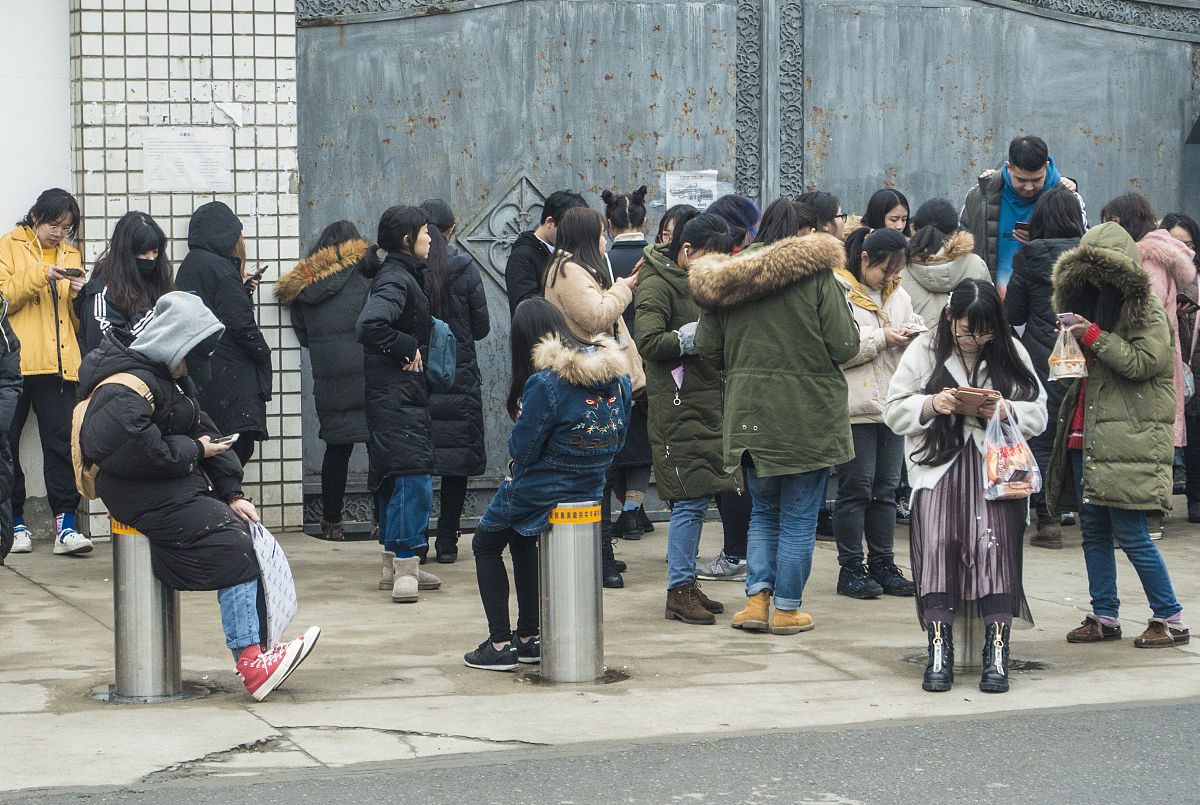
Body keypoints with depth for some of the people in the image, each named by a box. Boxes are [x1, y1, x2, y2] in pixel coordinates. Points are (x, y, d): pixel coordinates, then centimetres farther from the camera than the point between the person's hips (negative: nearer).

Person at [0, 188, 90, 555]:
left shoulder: (70, 255, 18)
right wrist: (39, 277, -16)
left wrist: (80, 293, -1)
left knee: (61, 441, -7)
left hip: (58, 364, 3)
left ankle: (65, 525, -10)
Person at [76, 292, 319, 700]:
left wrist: (231, 493, 5)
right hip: (142, 497, -10)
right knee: (231, 547, -22)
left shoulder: (173, 381, 17)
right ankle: (251, 665, -25)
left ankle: (258, 652, -9)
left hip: (180, 487, 10)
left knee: (255, 540, -5)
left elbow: (204, 432, 17)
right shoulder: (124, 391, -16)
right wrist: (192, 451, -13)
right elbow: (135, 451, -27)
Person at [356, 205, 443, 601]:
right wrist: (407, 349, -19)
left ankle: (395, 565, 21)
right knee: (413, 476, -13)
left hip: (404, 395, 11)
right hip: (398, 397, -11)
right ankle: (404, 568, -14)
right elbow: (369, 326, -31)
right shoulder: (396, 279, -16)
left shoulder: (401, 275, 15)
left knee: (395, 479, 14)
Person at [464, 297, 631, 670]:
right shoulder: (617, 374, -4)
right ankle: (528, 638, 34)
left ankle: (500, 644, 15)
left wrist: (520, 422, 1)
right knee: (521, 540, 31)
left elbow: (521, 450, -18)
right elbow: (616, 440, 7)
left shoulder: (543, 383, -25)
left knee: (486, 544, 19)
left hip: (542, 493, -7)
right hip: (591, 487, 7)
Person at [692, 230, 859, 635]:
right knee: (799, 517, 7)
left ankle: (757, 599, 7)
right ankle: (787, 609, 11)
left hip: (748, 415, 4)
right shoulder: (817, 275, -10)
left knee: (764, 512, 18)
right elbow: (844, 346, -12)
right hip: (808, 416, -4)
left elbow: (708, 348, 5)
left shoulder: (724, 279, 2)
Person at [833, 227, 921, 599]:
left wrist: (914, 334, -5)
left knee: (886, 487, 10)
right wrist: (881, 338, -17)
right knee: (856, 487, -3)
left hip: (892, 406, 7)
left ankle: (883, 565, 17)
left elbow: (920, 329, 19)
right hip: (855, 408, -7)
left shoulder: (898, 295, 15)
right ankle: (850, 569, 5)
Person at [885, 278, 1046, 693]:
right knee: (937, 539, -22)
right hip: (939, 467, 0)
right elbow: (894, 412, 9)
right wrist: (932, 405, -10)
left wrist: (1007, 410, -8)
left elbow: (1038, 413, 12)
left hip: (998, 467, 0)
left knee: (995, 539, -22)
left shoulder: (1011, 352, 13)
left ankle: (997, 651, -20)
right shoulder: (924, 351, 11)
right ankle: (939, 649, -19)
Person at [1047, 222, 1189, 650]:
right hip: (1086, 435, 8)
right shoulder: (1092, 304, 20)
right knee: (1093, 530, 7)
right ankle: (1104, 616, 14)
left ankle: (1170, 618, -1)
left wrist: (1094, 336, -17)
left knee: (1131, 535, -9)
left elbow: (1144, 362, -17)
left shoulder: (1147, 311, -5)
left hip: (1128, 438, -8)